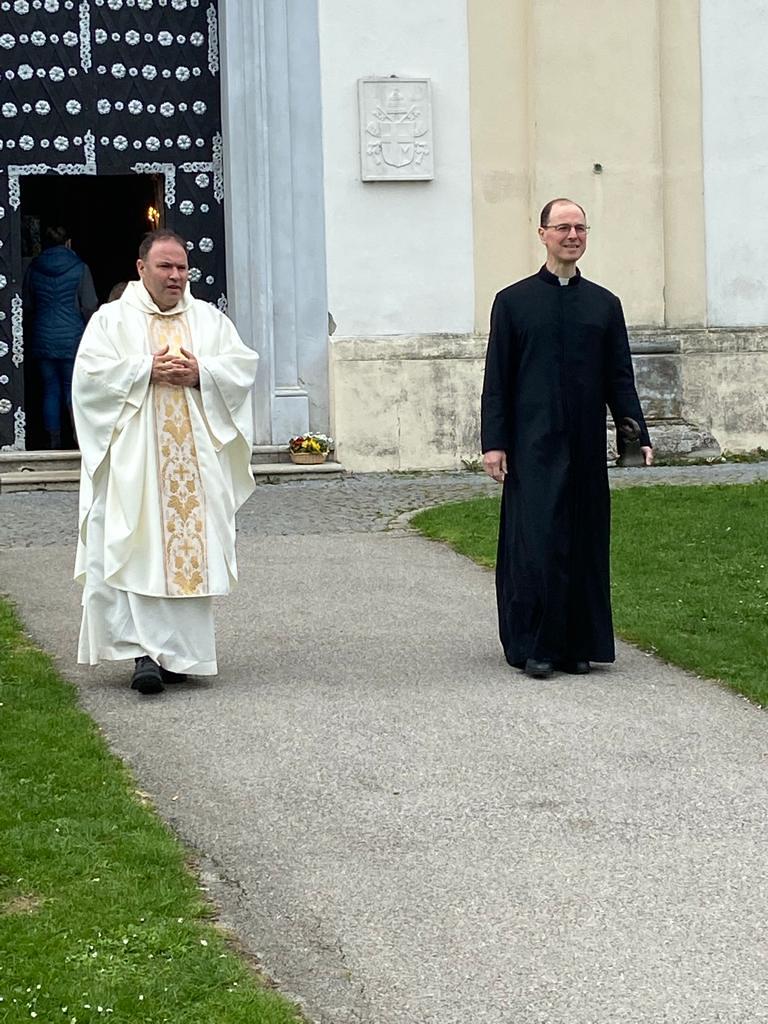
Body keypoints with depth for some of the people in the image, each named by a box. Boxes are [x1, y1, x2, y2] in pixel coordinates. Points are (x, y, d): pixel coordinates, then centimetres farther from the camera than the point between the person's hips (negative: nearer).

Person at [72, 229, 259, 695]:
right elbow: (92, 372, -5)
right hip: (135, 459, -3)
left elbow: (244, 365, 6)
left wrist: (200, 373, -11)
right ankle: (148, 651, -15)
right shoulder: (112, 320, 7)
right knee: (141, 550, -12)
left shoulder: (210, 319, 15)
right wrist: (147, 369, -13)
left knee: (193, 549, 1)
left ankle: (181, 650, 10)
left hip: (197, 458, 3)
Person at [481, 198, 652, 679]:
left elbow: (620, 378, 11)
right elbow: (497, 379, 2)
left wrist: (636, 435, 0)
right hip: (533, 447, -3)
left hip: (586, 448, 3)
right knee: (537, 542, -7)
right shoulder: (514, 301, 5)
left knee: (586, 544, 4)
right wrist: (494, 442, -5)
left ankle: (578, 645, 12)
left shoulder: (605, 304, 12)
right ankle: (534, 646, 1)